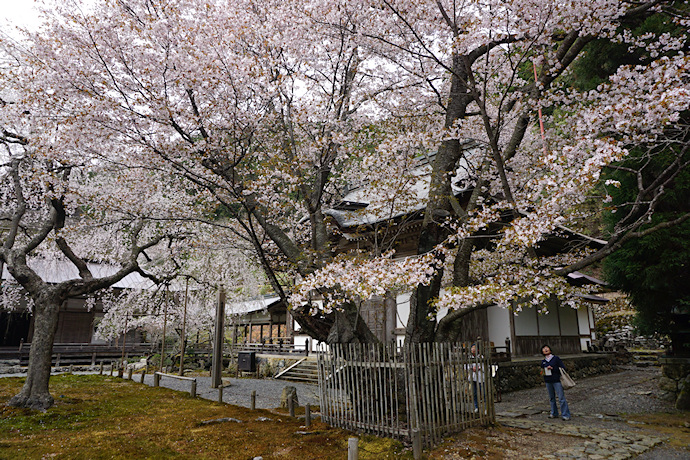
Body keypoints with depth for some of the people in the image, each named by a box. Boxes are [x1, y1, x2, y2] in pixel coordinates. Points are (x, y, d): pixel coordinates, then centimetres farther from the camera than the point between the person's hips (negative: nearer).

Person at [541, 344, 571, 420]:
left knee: (561, 398, -6)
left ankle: (566, 415, 0)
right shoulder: (543, 361, 11)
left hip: (556, 381, -5)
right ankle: (554, 413, 24)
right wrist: (542, 372, -2)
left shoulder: (556, 358, -2)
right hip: (548, 382, 5)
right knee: (551, 398, 12)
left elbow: (563, 368, -7)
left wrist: (552, 368, -16)